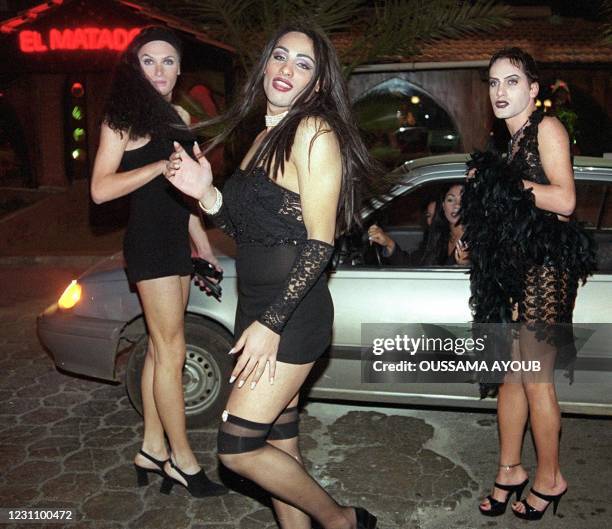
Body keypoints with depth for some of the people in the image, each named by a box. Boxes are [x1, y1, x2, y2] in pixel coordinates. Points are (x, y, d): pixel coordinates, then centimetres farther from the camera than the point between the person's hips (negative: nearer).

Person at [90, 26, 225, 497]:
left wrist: (203, 244, 20)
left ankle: (153, 448, 22)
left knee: (160, 348, 11)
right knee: (172, 352, -4)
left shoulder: (179, 116, 15)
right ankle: (182, 459, 8)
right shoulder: (124, 117, -7)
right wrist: (161, 164, -21)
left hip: (176, 241, 8)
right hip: (148, 242, -7)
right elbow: (100, 189, -15)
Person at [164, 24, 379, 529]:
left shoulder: (314, 130, -11)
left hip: (292, 311, -8)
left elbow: (320, 244, -17)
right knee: (280, 441, 14)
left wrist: (271, 323, -19)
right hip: (258, 305, 8)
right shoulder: (265, 136, 15)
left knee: (237, 448, -5)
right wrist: (207, 194, -1)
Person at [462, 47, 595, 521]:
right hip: (517, 266, 8)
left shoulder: (547, 127, -6)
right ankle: (510, 469, 24)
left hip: (547, 266, -8)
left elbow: (565, 200, -16)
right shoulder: (514, 140, 18)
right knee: (511, 373, 11)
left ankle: (550, 479, 19)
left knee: (535, 378, 0)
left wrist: (506, 183, -13)